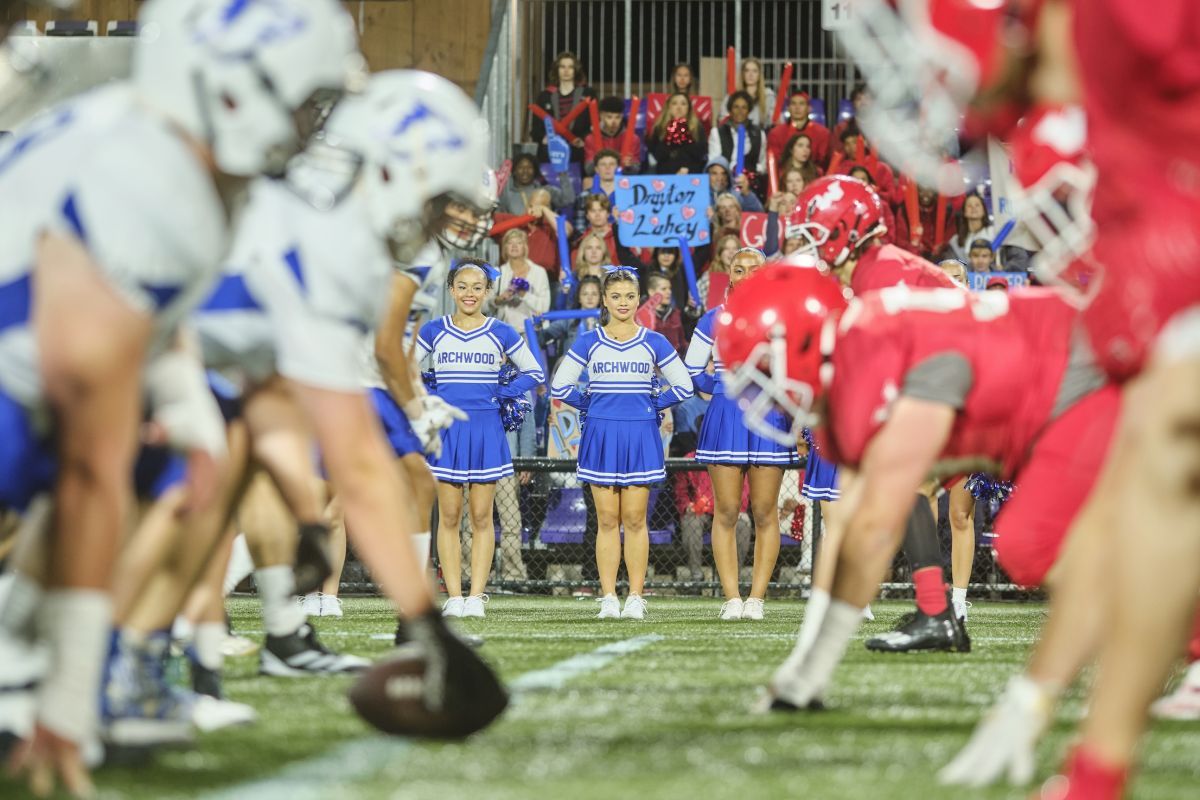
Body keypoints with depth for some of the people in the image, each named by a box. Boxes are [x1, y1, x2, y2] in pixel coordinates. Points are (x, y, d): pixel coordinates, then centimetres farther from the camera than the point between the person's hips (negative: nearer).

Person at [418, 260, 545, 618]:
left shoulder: (501, 334, 4)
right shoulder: (434, 332, 5)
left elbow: (534, 373, 11)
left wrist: (504, 393, -2)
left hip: (486, 431, 0)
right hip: (446, 431, 0)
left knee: (481, 517, 0)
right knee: (448, 517, -1)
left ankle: (476, 596, 1)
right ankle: (453, 597, 1)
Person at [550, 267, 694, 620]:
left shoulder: (653, 343, 5)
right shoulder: (588, 343, 4)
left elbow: (683, 386, 9)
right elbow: (560, 386, 8)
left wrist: (652, 405, 3)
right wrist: (590, 404, 4)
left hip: (640, 436, 0)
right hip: (601, 436, 0)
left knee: (635, 519, -1)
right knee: (607, 520, 0)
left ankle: (636, 597, 2)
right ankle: (608, 598, 2)